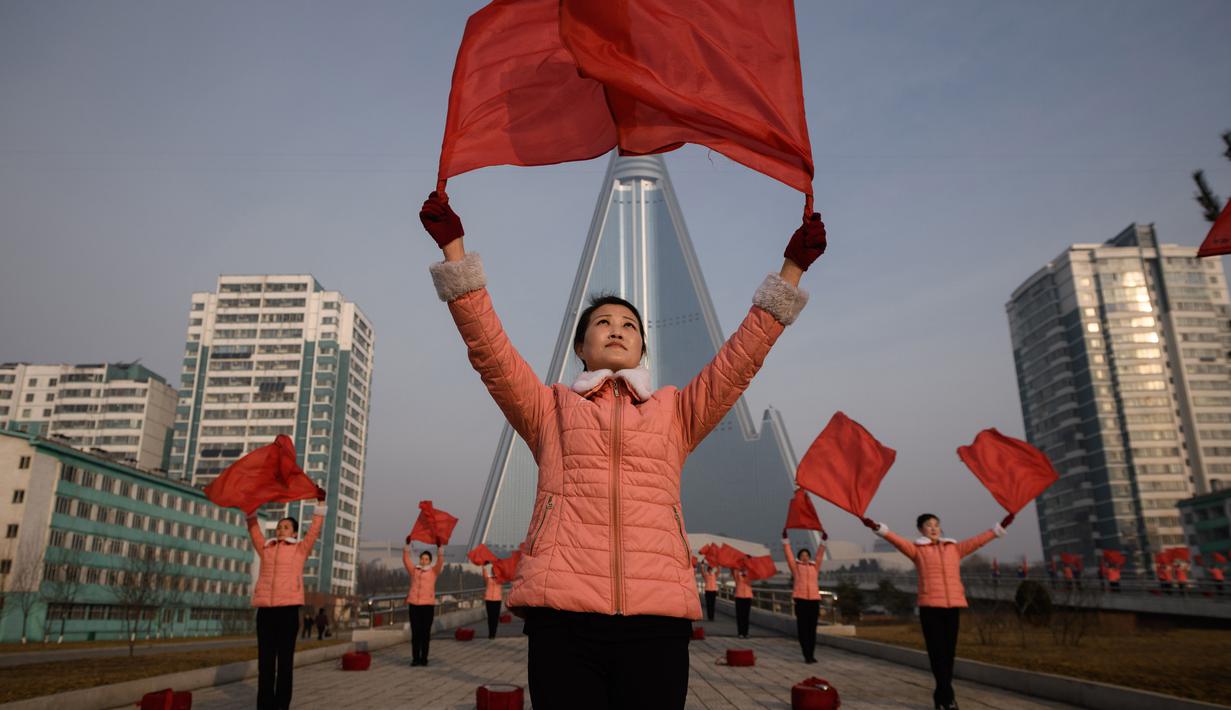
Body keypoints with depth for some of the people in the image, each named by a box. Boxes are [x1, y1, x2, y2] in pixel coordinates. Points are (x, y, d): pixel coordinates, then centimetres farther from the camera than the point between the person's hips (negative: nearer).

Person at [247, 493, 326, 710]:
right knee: (265, 661, 5)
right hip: (265, 609, 3)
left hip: (288, 609, -3)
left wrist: (320, 503, 0)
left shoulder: (300, 549, 9)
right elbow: (253, 529, 20)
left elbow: (315, 530, 3)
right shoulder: (266, 549, 16)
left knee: (285, 661, 1)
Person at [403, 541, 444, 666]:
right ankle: (415, 658, 9)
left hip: (428, 605, -1)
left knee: (426, 632, 1)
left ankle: (424, 658, 7)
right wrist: (407, 544, -3)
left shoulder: (433, 571, 7)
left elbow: (440, 561, -7)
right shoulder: (414, 570, 11)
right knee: (415, 632, 3)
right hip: (414, 604, 2)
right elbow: (405, 559, 4)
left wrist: (439, 548, -16)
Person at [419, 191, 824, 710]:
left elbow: (742, 359, 13)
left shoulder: (674, 412, 20)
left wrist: (791, 270, 10)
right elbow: (489, 350, 7)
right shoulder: (550, 408, 17)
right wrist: (453, 248, 1)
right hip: (563, 612, -1)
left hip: (657, 614, 1)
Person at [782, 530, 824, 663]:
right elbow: (788, 554, 5)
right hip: (800, 599, -3)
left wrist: (823, 541, 9)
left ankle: (811, 655, 13)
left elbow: (819, 555, 15)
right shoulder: (796, 567, 9)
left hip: (814, 600, 3)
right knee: (803, 629, -4)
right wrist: (785, 539, -1)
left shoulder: (814, 567, 15)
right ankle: (807, 656, -2)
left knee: (812, 629, 6)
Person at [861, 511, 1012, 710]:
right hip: (930, 605, -3)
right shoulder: (917, 549, 4)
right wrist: (879, 528, -26)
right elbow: (898, 541, -10)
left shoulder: (954, 548, 16)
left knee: (949, 651, 6)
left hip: (953, 605, 4)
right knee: (937, 651, -5)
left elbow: (977, 540, 16)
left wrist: (999, 528, 12)